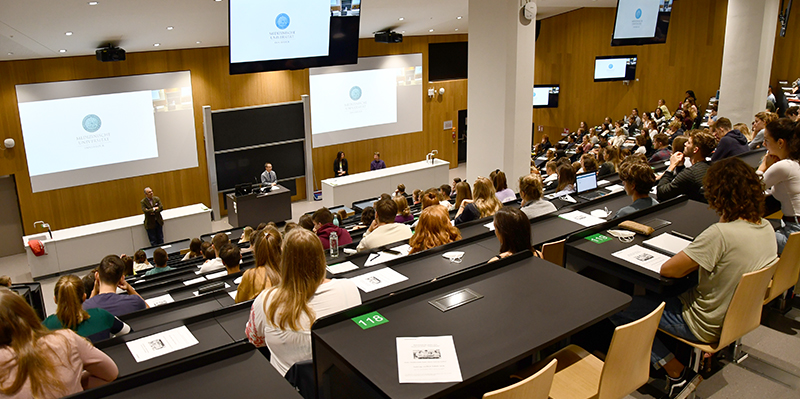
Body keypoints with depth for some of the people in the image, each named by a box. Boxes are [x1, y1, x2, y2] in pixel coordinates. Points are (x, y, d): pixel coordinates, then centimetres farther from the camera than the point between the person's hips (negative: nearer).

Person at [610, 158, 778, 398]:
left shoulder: (720, 234, -32)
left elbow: (667, 270, -27)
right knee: (654, 293, 25)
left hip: (707, 326, -9)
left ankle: (677, 372, 2)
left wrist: (689, 262, -8)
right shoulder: (766, 227, -5)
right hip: (737, 315, 9)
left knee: (618, 310, -5)